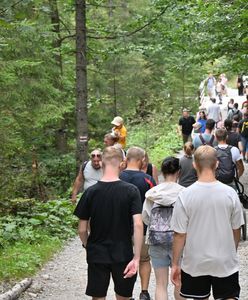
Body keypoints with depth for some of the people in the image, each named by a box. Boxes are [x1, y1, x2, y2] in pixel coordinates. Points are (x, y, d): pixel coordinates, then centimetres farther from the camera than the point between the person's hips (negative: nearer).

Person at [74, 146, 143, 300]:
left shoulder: (91, 192, -7)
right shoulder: (131, 191, -10)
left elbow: (82, 229, -3)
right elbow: (138, 225, -17)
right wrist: (136, 258, -15)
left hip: (96, 255, 1)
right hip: (123, 255, -1)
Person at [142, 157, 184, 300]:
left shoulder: (152, 192, 0)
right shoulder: (183, 192, -10)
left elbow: (144, 216, 6)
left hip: (156, 239, 2)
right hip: (177, 239, -2)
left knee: (161, 284, 7)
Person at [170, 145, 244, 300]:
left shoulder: (185, 195, -13)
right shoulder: (230, 193, -9)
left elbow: (180, 234, -10)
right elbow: (236, 230, 1)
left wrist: (175, 264, 1)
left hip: (195, 264, 0)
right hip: (226, 263, 0)